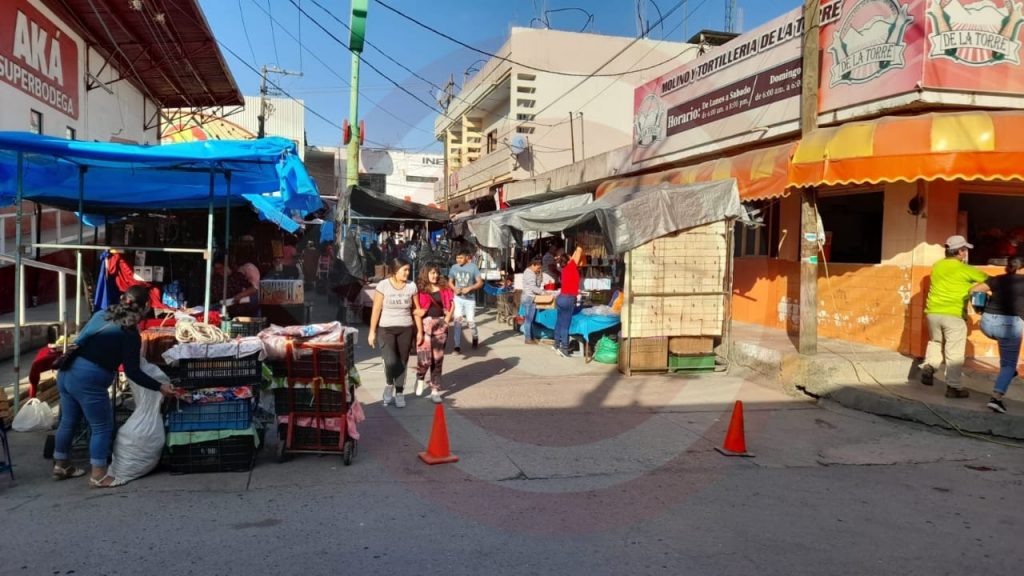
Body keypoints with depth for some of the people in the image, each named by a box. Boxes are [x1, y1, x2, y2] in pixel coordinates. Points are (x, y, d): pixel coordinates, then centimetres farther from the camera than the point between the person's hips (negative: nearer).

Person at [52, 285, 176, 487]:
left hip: (66, 372, 9)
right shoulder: (130, 334, -10)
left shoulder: (101, 315, 11)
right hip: (88, 380, -8)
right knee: (102, 427, 3)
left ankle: (61, 466, 36)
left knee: (68, 421, 22)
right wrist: (160, 387, -3)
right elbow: (132, 372, -10)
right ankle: (98, 476, 6)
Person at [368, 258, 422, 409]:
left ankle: (399, 393, 23)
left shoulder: (411, 286, -1)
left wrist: (419, 331, 5)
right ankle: (389, 385, 11)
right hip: (386, 329, -3)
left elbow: (416, 310, 6)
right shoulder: (383, 285, -9)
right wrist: (372, 331, -7)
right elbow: (376, 310, -6)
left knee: (402, 362, 8)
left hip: (406, 329, 3)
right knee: (390, 361, -18)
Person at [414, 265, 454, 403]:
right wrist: (419, 331, -15)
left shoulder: (444, 288, 6)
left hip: (440, 325, 3)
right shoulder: (420, 289, -5)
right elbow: (417, 311, -8)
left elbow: (451, 304, 14)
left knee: (438, 359, 5)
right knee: (425, 359, -10)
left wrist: (447, 318, -1)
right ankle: (420, 378, 22)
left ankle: (435, 390, 13)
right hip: (425, 324, -3)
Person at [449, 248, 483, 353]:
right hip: (458, 298, 2)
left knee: (471, 321, 4)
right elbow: (450, 282, 12)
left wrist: (469, 288, -19)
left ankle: (475, 338, 35)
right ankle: (458, 345, -4)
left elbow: (480, 283, -6)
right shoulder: (454, 267, 0)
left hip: (470, 298, -2)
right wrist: (455, 289, -9)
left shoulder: (473, 267, -8)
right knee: (457, 320, -8)